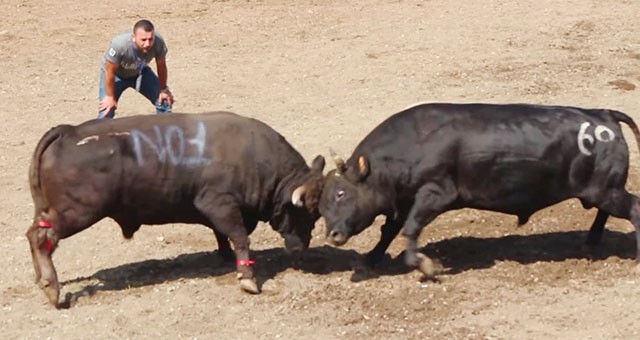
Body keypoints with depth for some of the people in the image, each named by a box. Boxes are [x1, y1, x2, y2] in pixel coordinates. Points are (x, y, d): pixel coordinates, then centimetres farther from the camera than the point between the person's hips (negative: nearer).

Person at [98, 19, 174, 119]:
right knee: (106, 110, -14)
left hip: (139, 72, 3)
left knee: (164, 101, 0)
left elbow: (161, 66, -13)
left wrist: (163, 89, -2)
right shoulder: (119, 44, -43)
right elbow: (110, 72, -27)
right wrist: (110, 96, -17)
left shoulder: (158, 42, -33)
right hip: (117, 74, -3)